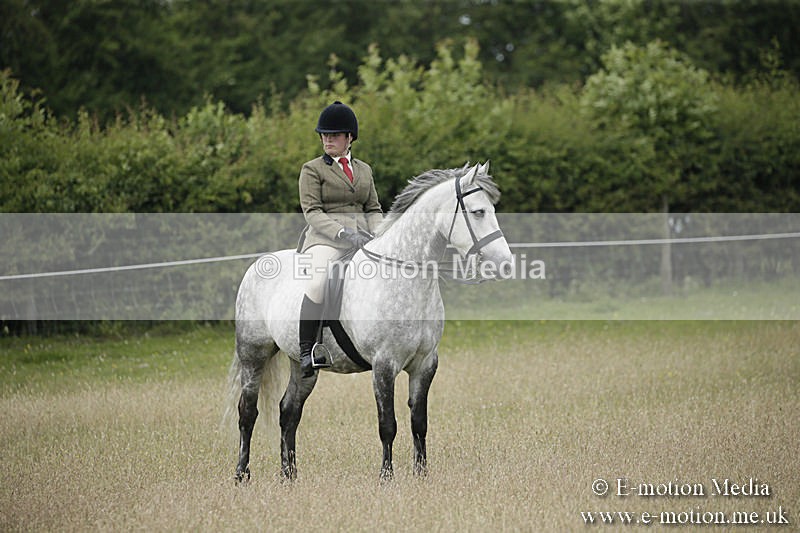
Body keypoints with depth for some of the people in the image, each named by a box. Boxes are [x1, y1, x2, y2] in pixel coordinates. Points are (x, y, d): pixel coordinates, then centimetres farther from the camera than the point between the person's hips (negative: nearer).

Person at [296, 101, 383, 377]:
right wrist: (343, 233, -19)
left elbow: (373, 209, 20)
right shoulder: (312, 169, 7)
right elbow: (312, 212, -4)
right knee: (318, 280, -35)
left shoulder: (364, 170, 21)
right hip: (325, 238, -5)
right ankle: (306, 350, -27)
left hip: (362, 236, 5)